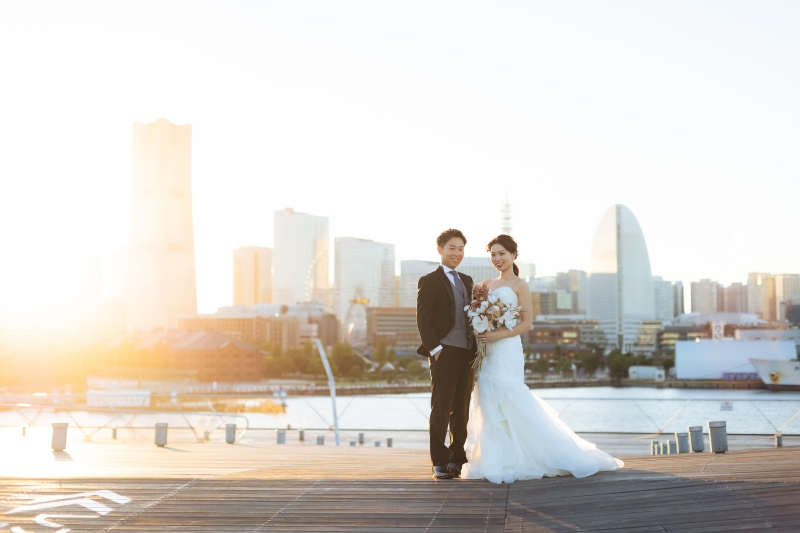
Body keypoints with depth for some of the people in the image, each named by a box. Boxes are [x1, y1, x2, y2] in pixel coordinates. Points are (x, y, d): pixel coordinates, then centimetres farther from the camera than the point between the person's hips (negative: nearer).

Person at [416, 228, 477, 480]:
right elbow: (423, 320, -7)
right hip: (444, 353, -6)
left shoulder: (467, 281, 18)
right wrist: (435, 349, -15)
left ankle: (457, 459, 16)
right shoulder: (429, 281, -2)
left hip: (467, 353, 6)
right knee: (441, 409, -1)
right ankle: (439, 463, 4)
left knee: (461, 410, 9)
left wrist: (476, 348, 7)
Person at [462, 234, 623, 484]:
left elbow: (527, 322, -8)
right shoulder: (487, 285, 16)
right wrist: (478, 335, -2)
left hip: (507, 351, -7)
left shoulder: (519, 285, -2)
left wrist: (499, 334, -18)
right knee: (489, 404, 5)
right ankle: (495, 460, 9)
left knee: (509, 402, -10)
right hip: (487, 353, 7)